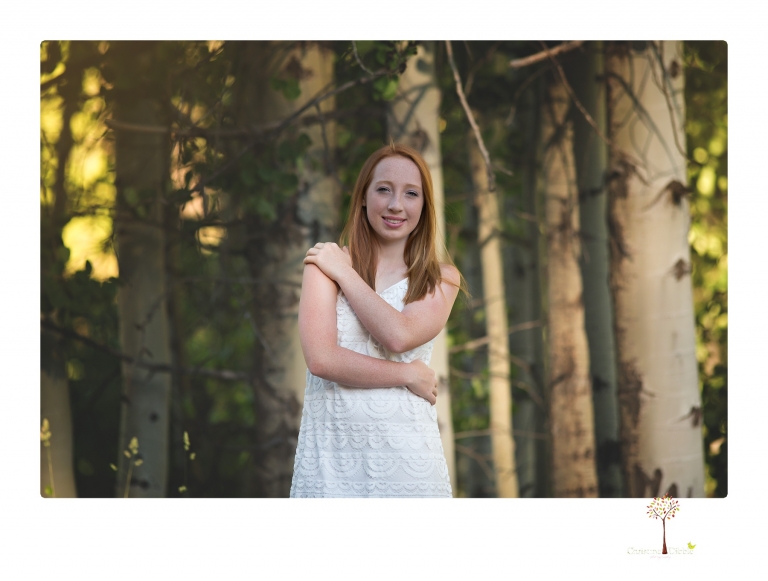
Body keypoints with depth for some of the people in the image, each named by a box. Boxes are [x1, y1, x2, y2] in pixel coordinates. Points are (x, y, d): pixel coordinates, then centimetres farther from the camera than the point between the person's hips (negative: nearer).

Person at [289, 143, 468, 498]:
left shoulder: (441, 280, 8)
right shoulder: (324, 264, 4)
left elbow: (399, 336, -13)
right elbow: (321, 359, -10)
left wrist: (343, 272, -4)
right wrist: (408, 375, -7)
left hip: (404, 452, 1)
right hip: (331, 452, -1)